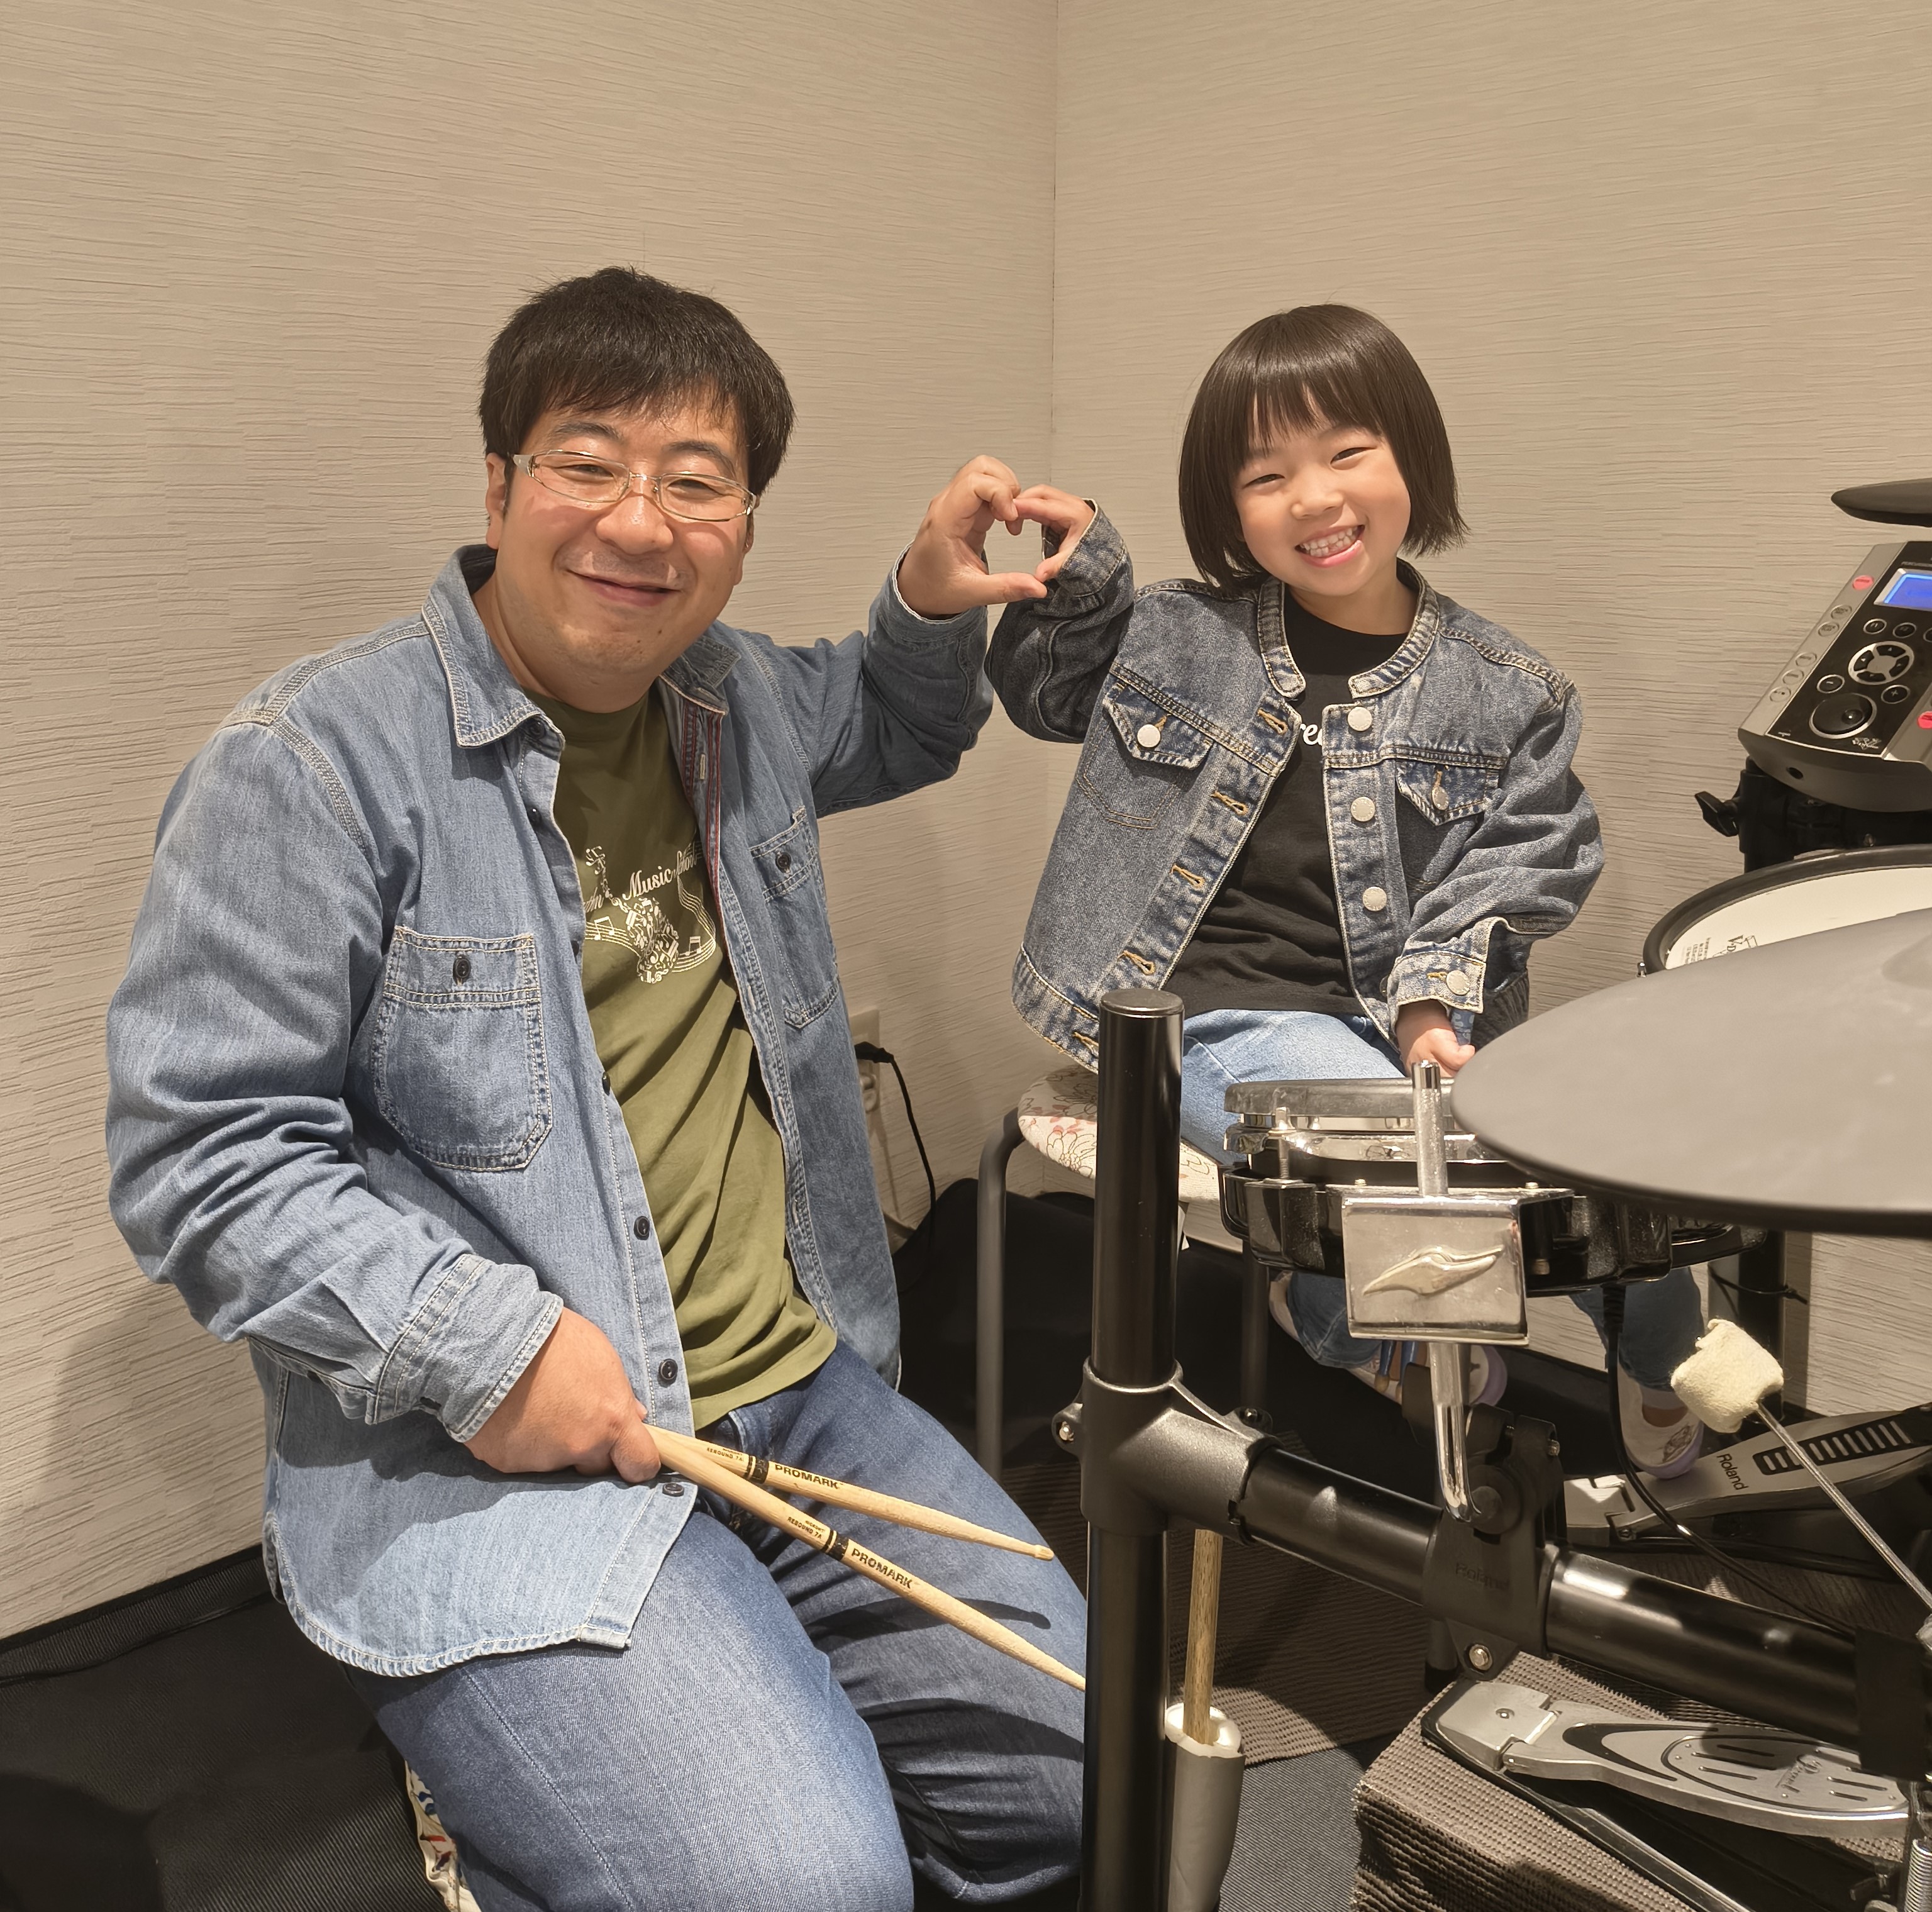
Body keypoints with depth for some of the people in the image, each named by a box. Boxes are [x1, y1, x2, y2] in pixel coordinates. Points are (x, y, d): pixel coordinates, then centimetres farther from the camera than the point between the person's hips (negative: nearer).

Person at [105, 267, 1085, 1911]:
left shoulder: (738, 698, 8)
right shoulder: (314, 763, -13)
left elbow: (893, 739, 31)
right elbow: (197, 1158, -13)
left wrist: (934, 609, 10)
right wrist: (484, 1350, -22)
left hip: (800, 1393, 7)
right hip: (483, 1461, -7)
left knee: (1093, 1766, 9)